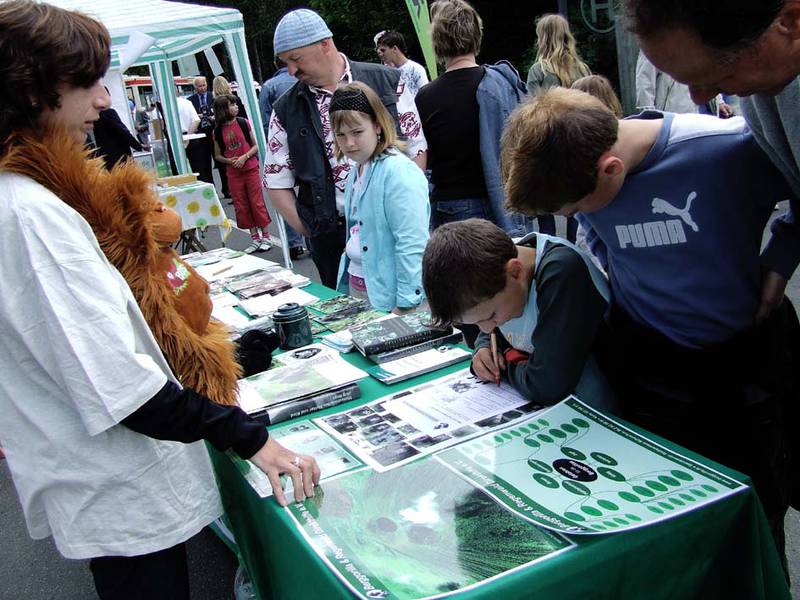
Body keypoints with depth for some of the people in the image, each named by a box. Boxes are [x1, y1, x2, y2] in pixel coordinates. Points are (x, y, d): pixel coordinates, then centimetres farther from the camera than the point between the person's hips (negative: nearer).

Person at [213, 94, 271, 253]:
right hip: (233, 173, 2)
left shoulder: (243, 123, -2)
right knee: (241, 206, 4)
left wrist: (244, 157, -14)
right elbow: (217, 156, 9)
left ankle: (265, 237, 11)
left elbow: (255, 146, 1)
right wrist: (229, 160, -9)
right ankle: (254, 238, 15)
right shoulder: (218, 131, 0)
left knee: (257, 203, 0)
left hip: (251, 169, -2)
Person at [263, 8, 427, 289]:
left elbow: (418, 150, 3)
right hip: (331, 234, 1)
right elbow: (277, 183, 7)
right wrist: (312, 233, -1)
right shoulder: (286, 110, 4)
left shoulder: (387, 82, 1)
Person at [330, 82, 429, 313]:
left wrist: (405, 306, -22)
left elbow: (412, 245, -22)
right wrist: (347, 289, 18)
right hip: (355, 287, 8)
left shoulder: (399, 171, -17)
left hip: (388, 297, -8)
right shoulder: (356, 172, 11)